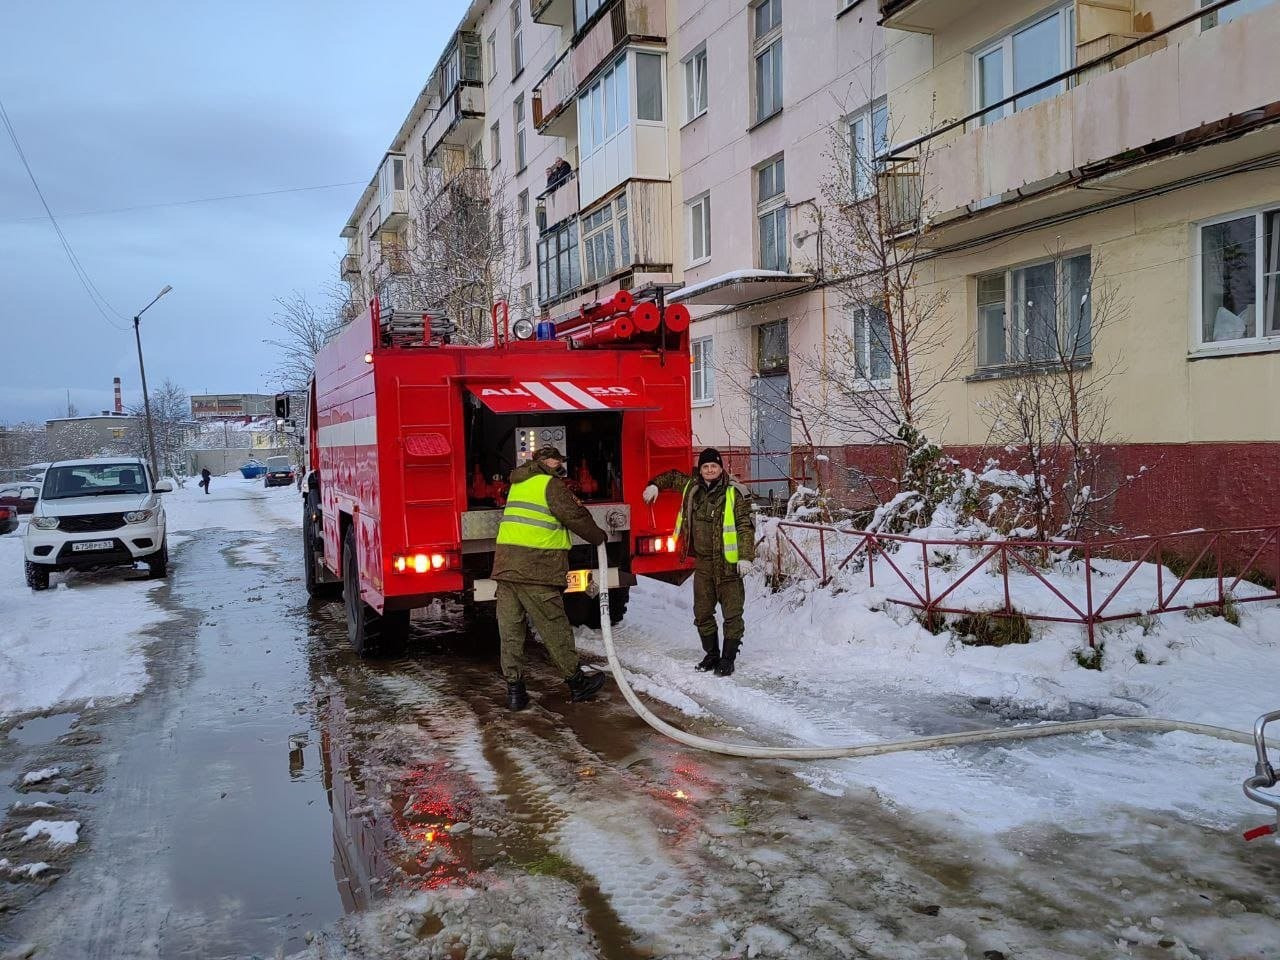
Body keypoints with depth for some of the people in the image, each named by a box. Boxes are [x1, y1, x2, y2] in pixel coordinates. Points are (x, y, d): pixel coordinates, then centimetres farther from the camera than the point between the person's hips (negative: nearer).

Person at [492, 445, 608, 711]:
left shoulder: (519, 483, 19)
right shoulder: (551, 485, -6)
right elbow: (575, 517, -8)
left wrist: (573, 503, 25)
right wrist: (599, 537, 6)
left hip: (505, 566, 7)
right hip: (535, 570, -7)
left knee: (511, 630, 7)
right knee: (554, 628, 3)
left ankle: (514, 689, 9)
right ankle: (576, 682, 14)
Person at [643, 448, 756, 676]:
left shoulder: (734, 495, -9)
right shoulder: (691, 488, 6)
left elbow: (745, 527, -13)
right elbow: (673, 476, 26)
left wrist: (746, 557, -21)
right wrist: (655, 485, 12)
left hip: (728, 564, -5)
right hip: (702, 563, 5)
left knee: (732, 614, -1)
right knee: (702, 613, 13)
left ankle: (728, 659, 10)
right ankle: (711, 655, 28)